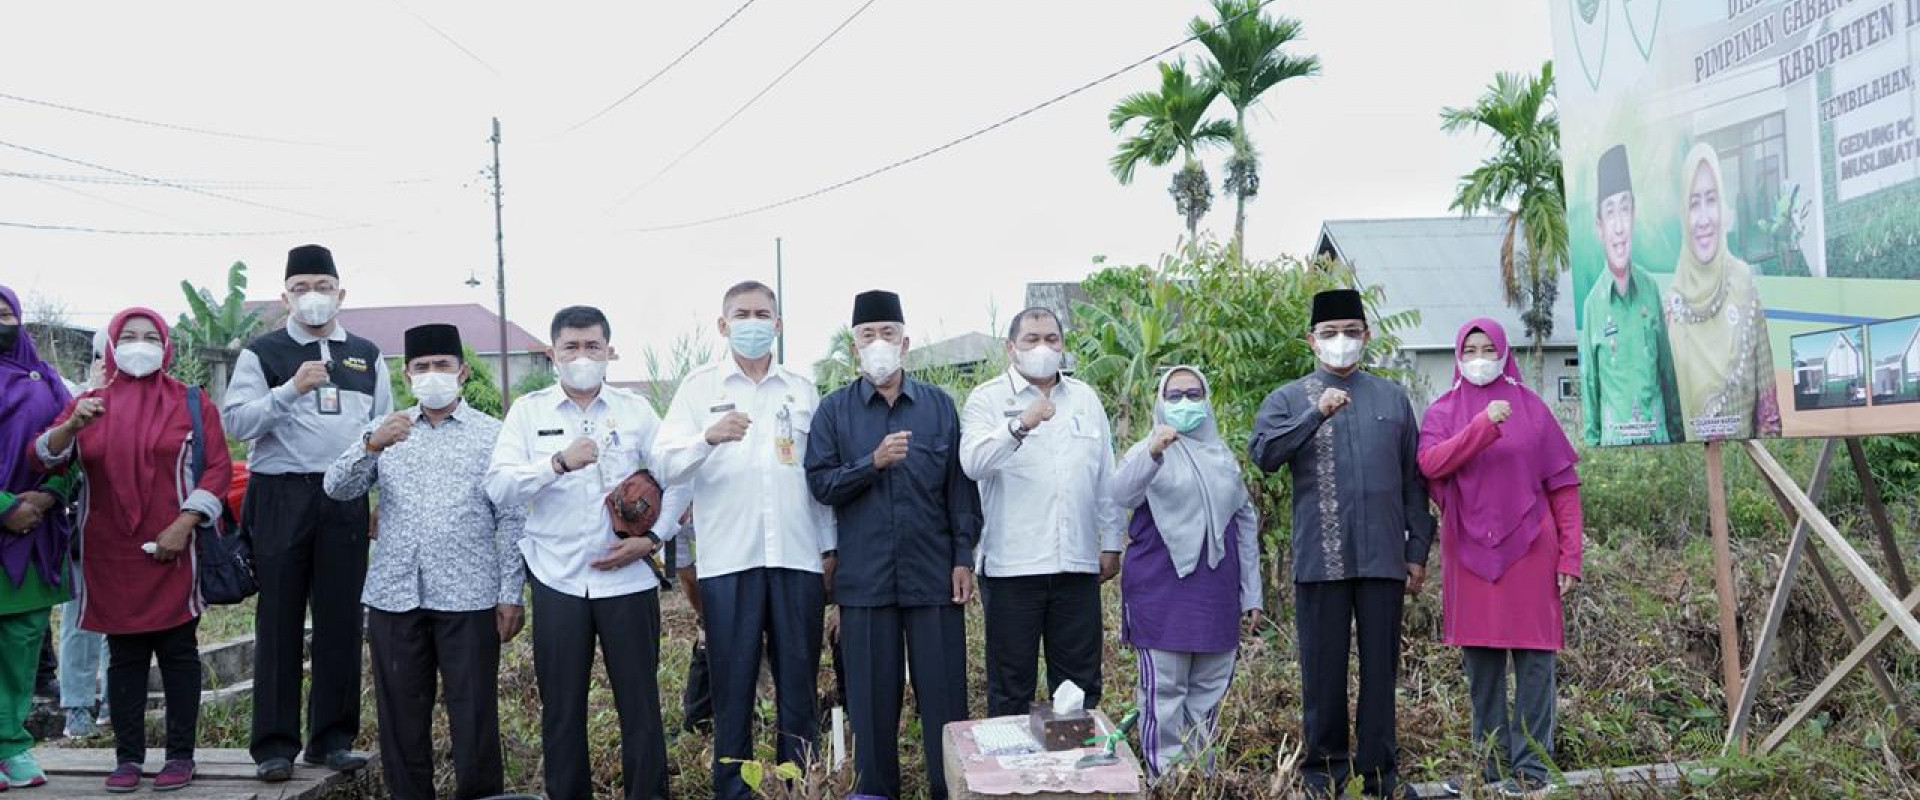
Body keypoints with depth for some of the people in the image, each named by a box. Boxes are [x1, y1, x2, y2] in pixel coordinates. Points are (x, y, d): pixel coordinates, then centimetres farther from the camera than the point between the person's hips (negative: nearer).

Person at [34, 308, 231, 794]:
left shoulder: (192, 403, 4)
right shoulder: (90, 404, 12)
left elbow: (218, 468, -2)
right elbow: (44, 457, 2)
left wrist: (184, 525, -13)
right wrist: (72, 426, -18)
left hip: (173, 553, -2)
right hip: (111, 557, 2)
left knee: (177, 652, 2)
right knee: (124, 657, 5)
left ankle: (181, 756, 7)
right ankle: (128, 757, 9)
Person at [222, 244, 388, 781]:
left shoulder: (366, 356, 14)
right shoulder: (263, 353, 4)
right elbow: (237, 420, -7)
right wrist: (292, 388, -21)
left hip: (345, 499, 3)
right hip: (281, 496, -2)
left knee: (340, 618, 5)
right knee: (279, 619, 0)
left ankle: (331, 737, 15)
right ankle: (275, 743, 6)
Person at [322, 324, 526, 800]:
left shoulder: (493, 434, 6)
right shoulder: (385, 431, 14)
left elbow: (511, 520, 2)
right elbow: (337, 488, 0)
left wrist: (511, 596, -5)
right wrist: (371, 446, -18)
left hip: (469, 598, -3)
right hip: (394, 597, 3)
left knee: (474, 720, -2)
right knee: (400, 719, 7)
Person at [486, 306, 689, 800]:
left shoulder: (636, 409, 5)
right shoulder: (528, 412, 3)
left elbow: (675, 478, 6)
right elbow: (498, 488, -8)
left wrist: (652, 537, -7)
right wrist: (559, 462, -22)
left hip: (627, 578, 0)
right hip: (557, 582, 0)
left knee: (640, 704, 5)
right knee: (562, 709, 8)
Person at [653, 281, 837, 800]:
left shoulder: (803, 390, 13)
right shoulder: (700, 387, 5)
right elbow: (665, 466, -6)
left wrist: (830, 545, 10)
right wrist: (708, 437, -25)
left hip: (798, 560, 2)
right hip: (728, 561, -2)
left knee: (799, 685, 7)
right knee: (732, 689, 3)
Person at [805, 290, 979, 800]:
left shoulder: (938, 405, 6)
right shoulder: (833, 410, 4)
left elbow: (960, 486, 5)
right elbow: (820, 484, -3)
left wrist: (964, 557, 0)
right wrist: (873, 462, -16)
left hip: (934, 574, 0)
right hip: (865, 577, 0)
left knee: (945, 694, 4)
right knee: (872, 699, 8)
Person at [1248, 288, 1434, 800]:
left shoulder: (1393, 398, 13)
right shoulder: (1289, 400, 6)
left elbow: (1413, 481, 13)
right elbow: (1263, 453, -12)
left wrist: (1418, 551, 8)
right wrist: (1317, 415, -21)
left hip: (1383, 559, 2)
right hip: (1320, 560, -2)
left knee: (1381, 666, 6)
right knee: (1324, 667, 5)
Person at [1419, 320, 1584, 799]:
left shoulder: (1531, 409, 6)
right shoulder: (1442, 413, 8)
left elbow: (1564, 486, 4)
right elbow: (1430, 463, -13)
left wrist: (1570, 556, -3)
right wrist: (1483, 425, -23)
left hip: (1528, 551, -1)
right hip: (1470, 554, 2)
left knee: (1533, 657, -3)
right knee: (1481, 661, 7)